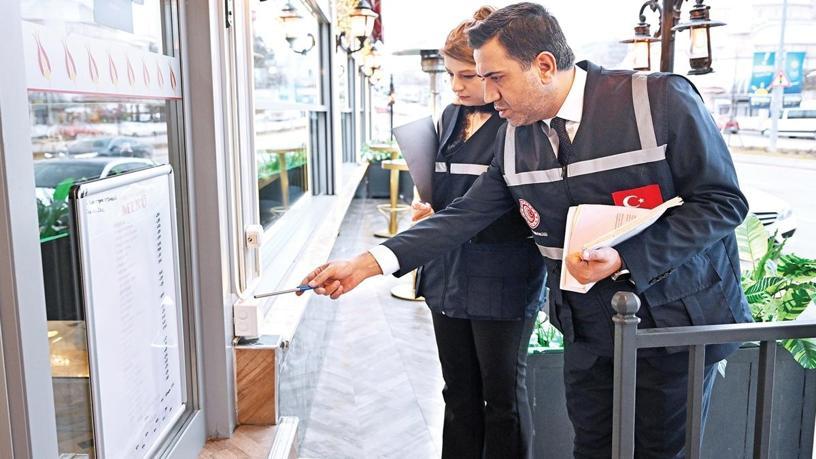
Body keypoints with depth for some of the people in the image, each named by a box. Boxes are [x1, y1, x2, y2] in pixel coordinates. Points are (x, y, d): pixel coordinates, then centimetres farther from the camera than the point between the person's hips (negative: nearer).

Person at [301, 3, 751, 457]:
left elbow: (723, 202, -13)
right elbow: (464, 216, -1)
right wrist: (367, 264, -10)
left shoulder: (663, 100, -16)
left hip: (675, 318, -3)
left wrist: (625, 259, -24)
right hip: (588, 330, 4)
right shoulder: (514, 137, -1)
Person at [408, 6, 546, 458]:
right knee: (459, 393, 17)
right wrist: (425, 209, 1)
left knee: (503, 396, 9)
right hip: (448, 276, 7)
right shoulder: (450, 117, 11)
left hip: (502, 281, -6)